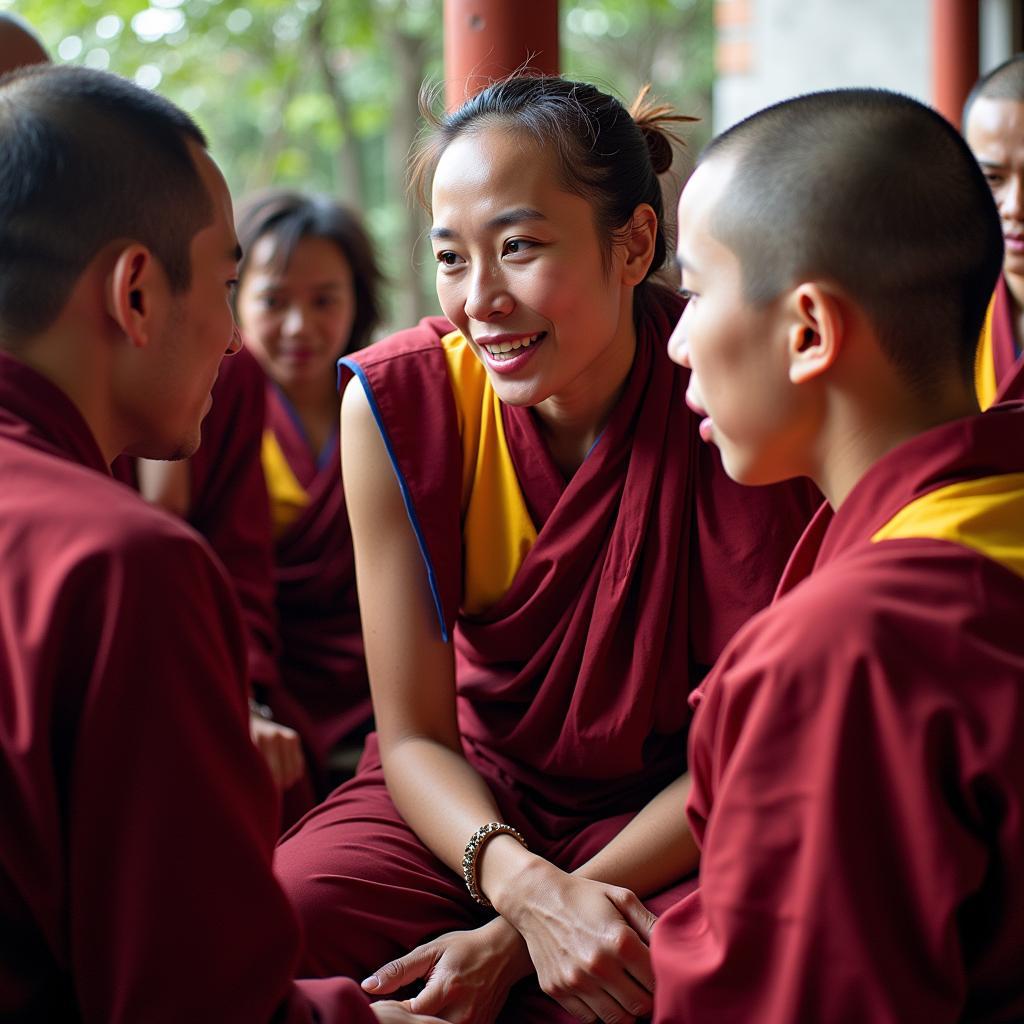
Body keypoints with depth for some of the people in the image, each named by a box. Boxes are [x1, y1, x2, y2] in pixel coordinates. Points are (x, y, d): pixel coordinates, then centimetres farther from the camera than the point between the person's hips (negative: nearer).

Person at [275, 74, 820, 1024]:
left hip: (670, 817, -2)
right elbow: (414, 736, -8)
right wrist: (527, 887, -29)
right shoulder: (398, 401, -13)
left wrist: (518, 937, -20)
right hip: (468, 792, 2)